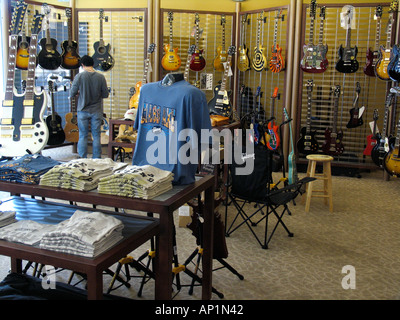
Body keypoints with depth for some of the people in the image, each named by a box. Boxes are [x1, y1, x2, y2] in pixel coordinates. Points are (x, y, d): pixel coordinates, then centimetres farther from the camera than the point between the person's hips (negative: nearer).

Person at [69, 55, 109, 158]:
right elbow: (105, 94, 1)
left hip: (83, 111, -1)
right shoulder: (101, 77, -5)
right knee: (96, 136, 8)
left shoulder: (79, 76, -9)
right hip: (96, 111, 1)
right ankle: (96, 159, 12)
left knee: (83, 136, 7)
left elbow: (71, 94, -5)